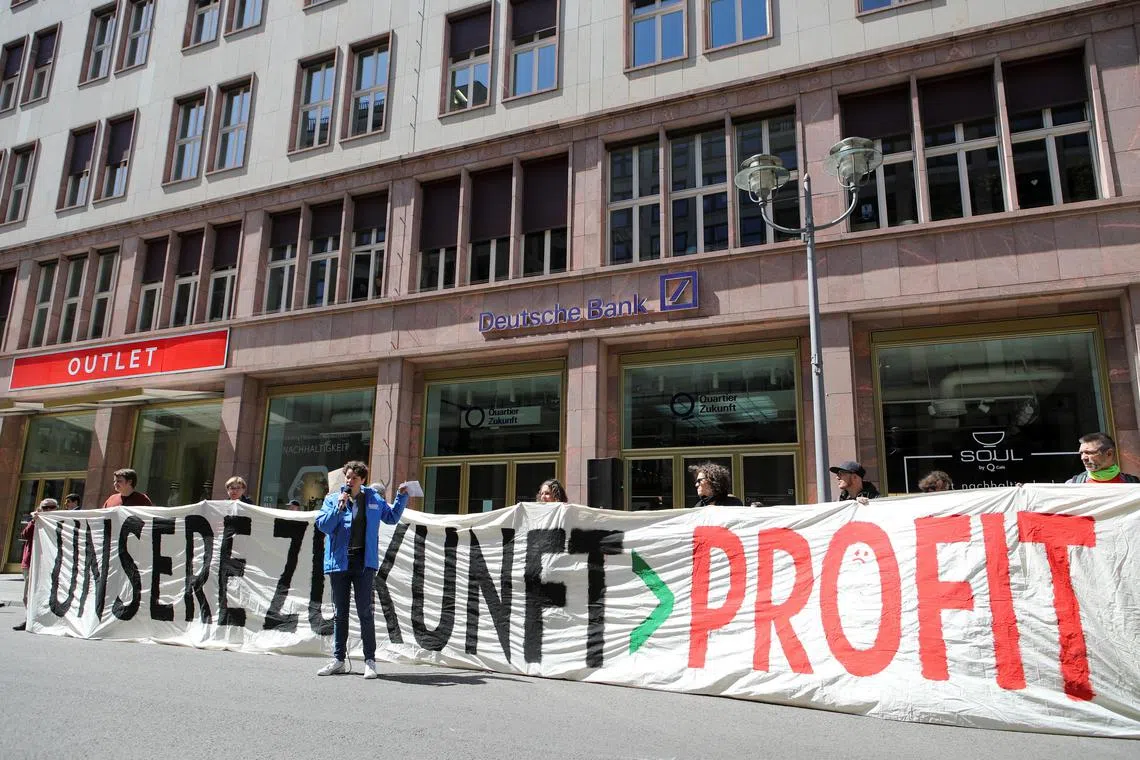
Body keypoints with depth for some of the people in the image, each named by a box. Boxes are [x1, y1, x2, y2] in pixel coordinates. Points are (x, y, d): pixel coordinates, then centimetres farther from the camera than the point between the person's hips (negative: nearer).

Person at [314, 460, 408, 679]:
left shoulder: (374, 499, 8)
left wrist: (401, 497, 16)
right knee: (340, 613, 11)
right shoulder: (332, 499, 5)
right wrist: (339, 506, -14)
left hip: (364, 562, -1)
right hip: (339, 562, 1)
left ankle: (370, 661, 3)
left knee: (365, 612, -3)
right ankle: (339, 659, 21)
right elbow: (322, 525, -5)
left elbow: (392, 517, 23)